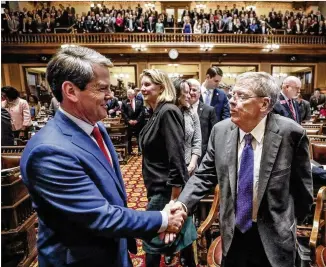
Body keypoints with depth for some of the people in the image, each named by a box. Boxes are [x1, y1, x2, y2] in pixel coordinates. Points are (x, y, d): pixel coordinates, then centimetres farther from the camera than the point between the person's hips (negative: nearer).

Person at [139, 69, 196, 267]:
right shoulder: (157, 112, 9)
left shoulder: (168, 111, -20)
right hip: (159, 186, 9)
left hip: (167, 189, -9)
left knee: (153, 239, 7)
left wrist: (174, 198, -21)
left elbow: (177, 157, -24)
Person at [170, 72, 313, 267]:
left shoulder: (290, 133, -17)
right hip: (233, 232, 3)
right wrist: (182, 203, -18)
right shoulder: (221, 130, -9)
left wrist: (288, 224, 5)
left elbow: (303, 187, -5)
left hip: (273, 236, -2)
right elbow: (205, 175, -4)